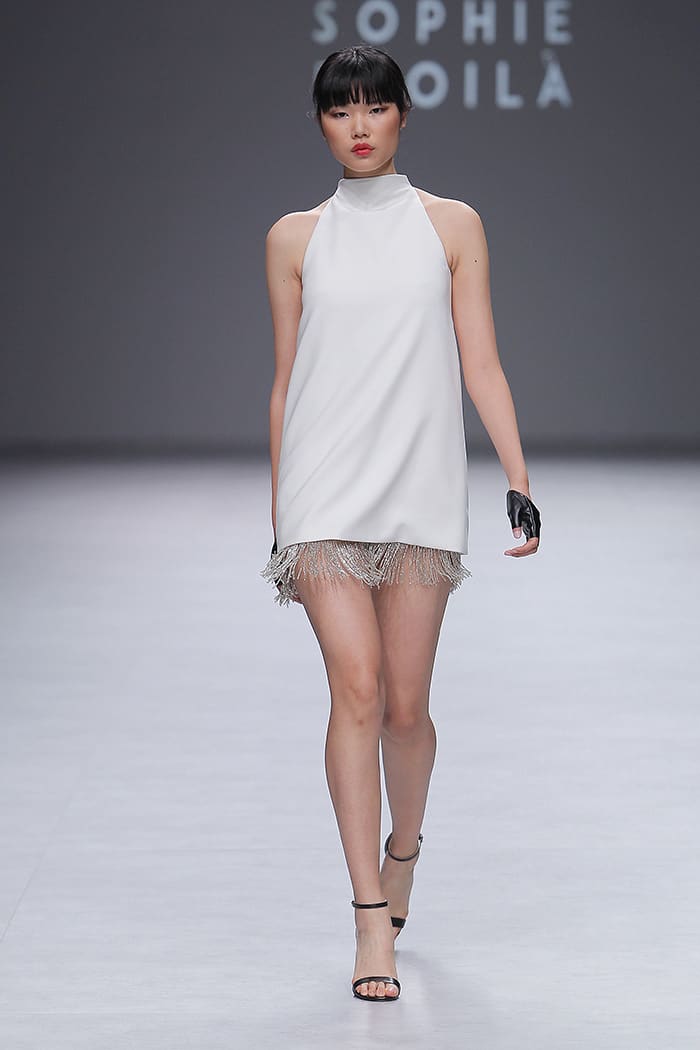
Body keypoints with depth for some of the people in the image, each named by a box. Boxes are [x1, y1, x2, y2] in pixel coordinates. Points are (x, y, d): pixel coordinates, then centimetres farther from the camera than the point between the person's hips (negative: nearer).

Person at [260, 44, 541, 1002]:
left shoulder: (451, 226, 7)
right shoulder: (295, 239, 9)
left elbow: (480, 362, 4)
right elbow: (286, 380, 12)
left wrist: (519, 479, -4)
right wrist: (278, 514, 12)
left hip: (420, 488, 0)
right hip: (325, 489, 0)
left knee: (406, 702, 2)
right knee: (357, 689, -11)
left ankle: (403, 849, 33)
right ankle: (373, 922, -7)